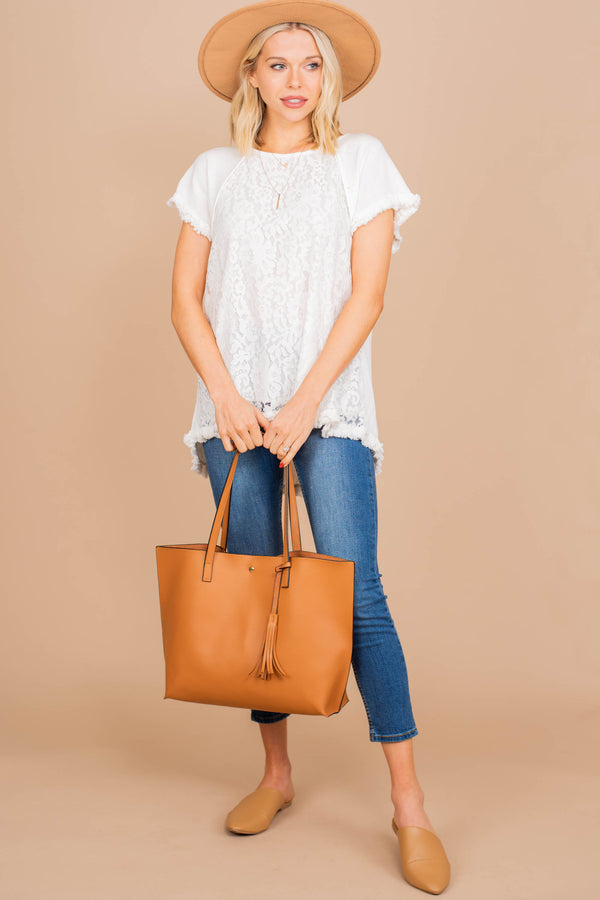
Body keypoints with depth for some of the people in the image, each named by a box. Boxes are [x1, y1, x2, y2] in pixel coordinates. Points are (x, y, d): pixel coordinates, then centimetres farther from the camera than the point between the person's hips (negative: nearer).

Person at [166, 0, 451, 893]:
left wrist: (304, 404, -10)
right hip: (236, 408, 3)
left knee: (356, 592, -10)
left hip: (329, 405, -2)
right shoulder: (215, 172, 13)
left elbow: (367, 294, -2)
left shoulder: (361, 160, 7)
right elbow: (185, 299, 8)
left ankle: (410, 806, -2)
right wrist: (227, 397, -7)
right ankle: (276, 774, 22)